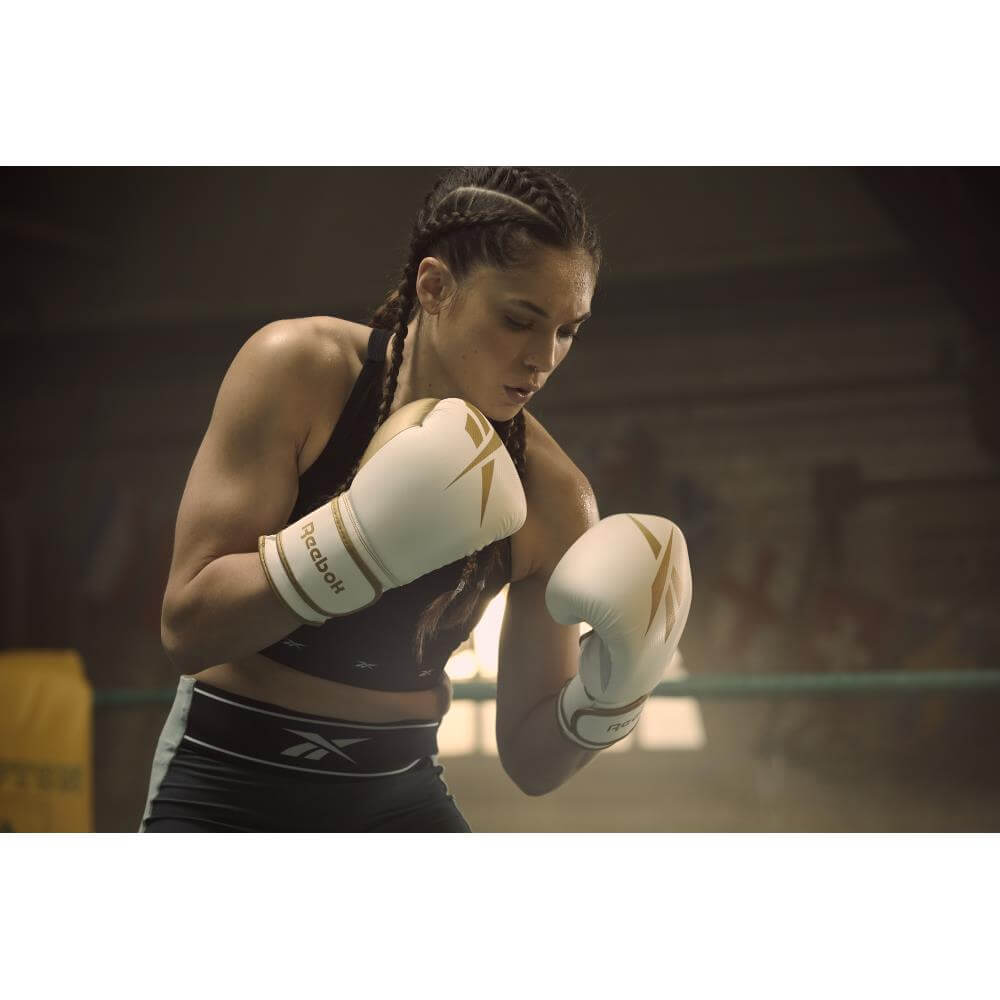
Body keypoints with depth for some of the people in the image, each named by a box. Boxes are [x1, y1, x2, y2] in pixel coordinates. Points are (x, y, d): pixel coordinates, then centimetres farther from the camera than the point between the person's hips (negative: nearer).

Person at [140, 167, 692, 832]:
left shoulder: (554, 498, -9)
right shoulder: (300, 370, -16)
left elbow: (532, 761, -2)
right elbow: (187, 626, -18)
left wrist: (614, 688, -22)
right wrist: (362, 534, -30)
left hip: (397, 793, 3)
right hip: (226, 779, -2)